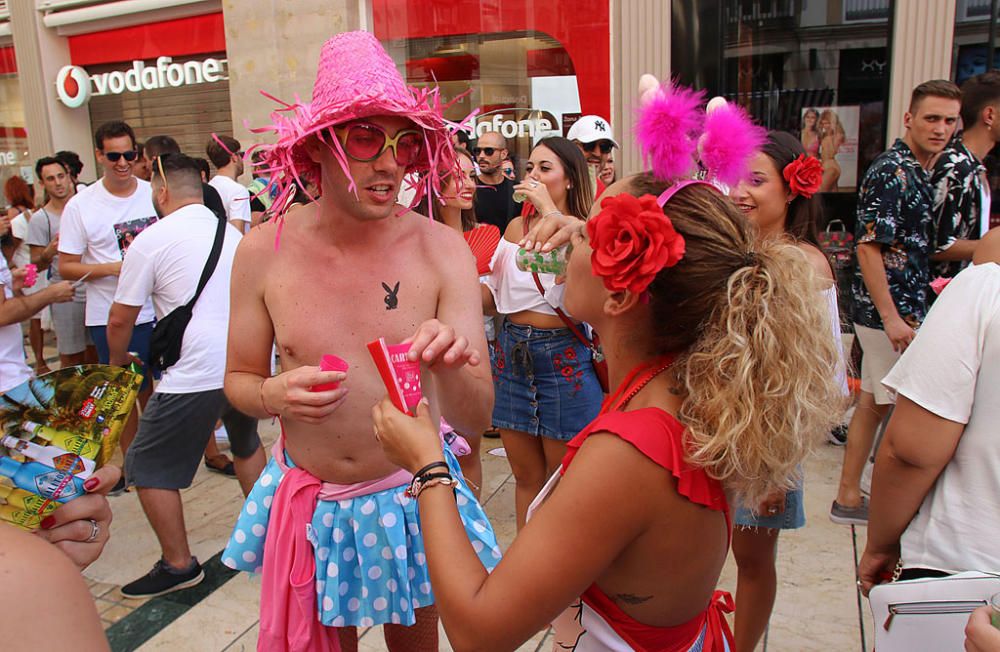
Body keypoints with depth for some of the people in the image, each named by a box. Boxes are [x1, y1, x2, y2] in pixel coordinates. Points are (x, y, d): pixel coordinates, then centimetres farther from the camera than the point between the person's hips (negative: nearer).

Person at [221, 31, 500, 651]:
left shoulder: (442, 250, -16)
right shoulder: (264, 251, -12)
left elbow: (479, 417, -18)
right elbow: (238, 378, 2)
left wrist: (448, 366, -40)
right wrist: (274, 395, -21)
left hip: (412, 495, 0)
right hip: (307, 501, 1)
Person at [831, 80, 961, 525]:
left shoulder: (916, 171, 15)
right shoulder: (891, 173, -15)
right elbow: (869, 247, -21)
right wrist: (892, 317, -23)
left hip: (897, 309, 10)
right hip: (891, 310, -10)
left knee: (874, 402, 13)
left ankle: (848, 497, 22)